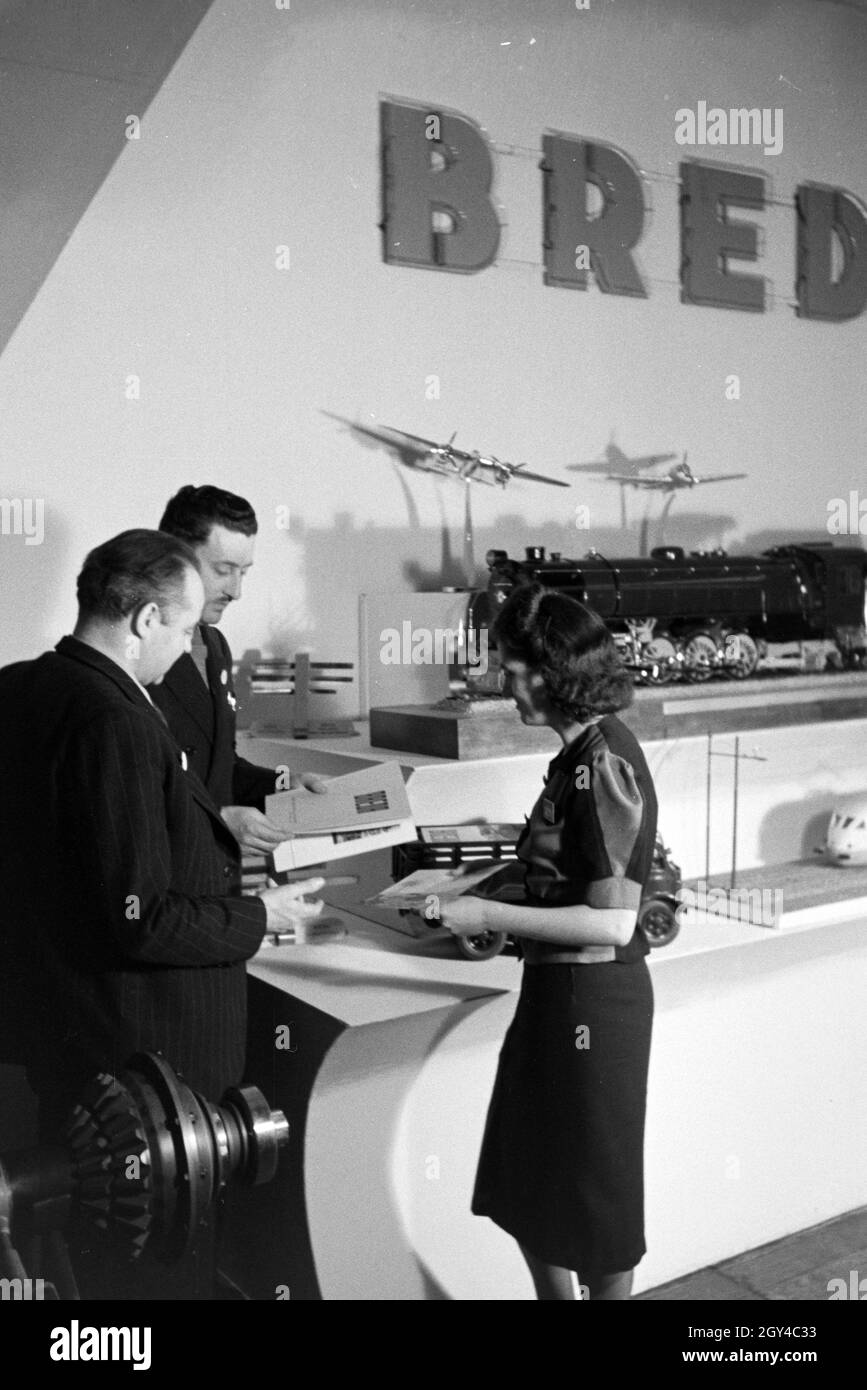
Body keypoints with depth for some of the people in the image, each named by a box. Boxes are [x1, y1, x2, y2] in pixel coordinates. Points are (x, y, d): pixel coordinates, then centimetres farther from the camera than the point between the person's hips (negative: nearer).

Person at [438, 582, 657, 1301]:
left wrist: (491, 915, -20)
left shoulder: (601, 766, -22)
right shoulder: (586, 750, 5)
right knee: (527, 1185, 20)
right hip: (559, 991, 9)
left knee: (594, 1186, 11)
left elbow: (612, 922, -24)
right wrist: (493, 896, 10)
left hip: (592, 997, -9)